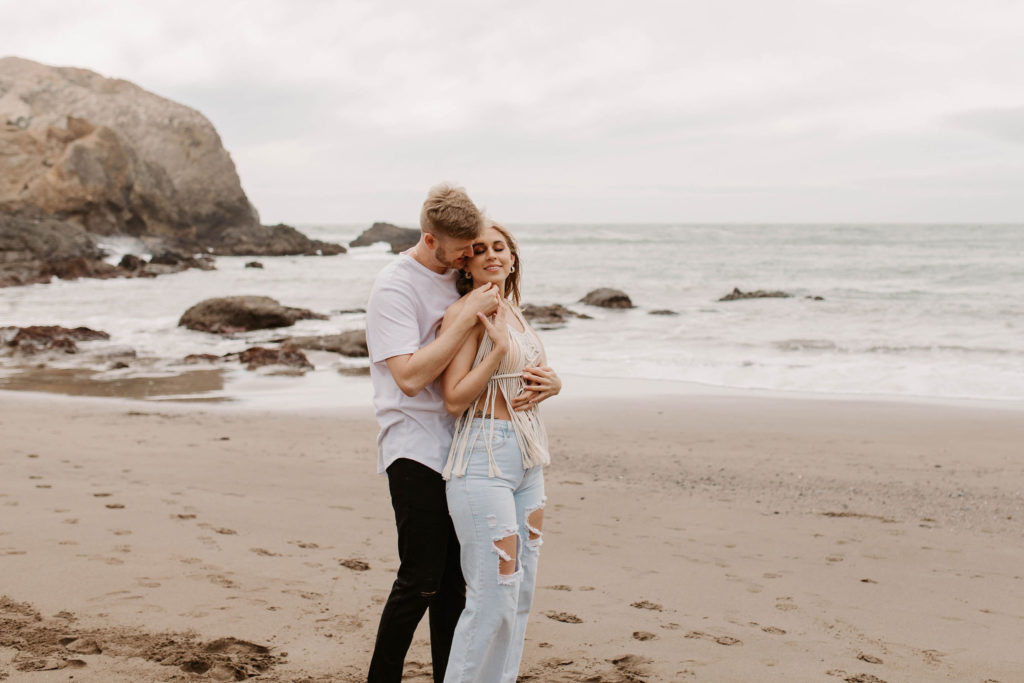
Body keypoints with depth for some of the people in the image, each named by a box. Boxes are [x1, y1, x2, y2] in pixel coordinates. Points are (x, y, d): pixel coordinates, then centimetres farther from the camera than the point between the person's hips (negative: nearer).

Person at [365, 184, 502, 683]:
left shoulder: (459, 277, 11)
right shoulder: (394, 287, -12)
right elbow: (410, 375, -22)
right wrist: (467, 317, -22)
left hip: (456, 446, 7)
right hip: (415, 449, -7)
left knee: (453, 578, 12)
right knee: (420, 580, -7)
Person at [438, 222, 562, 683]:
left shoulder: (514, 313, 14)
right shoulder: (464, 314, -9)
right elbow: (454, 400, -15)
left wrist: (551, 383, 4)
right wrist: (499, 346, -20)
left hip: (527, 457, 8)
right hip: (484, 458, -8)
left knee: (521, 592, 11)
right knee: (493, 596, -9)